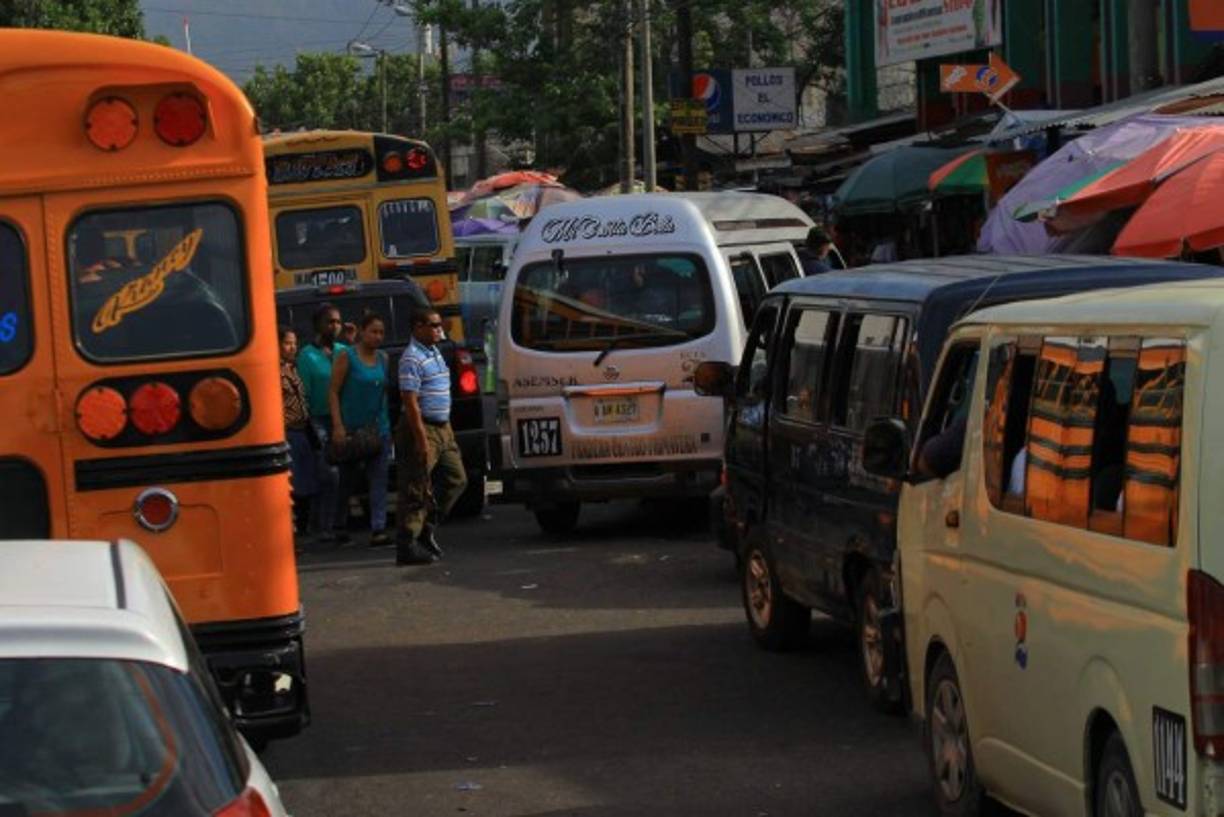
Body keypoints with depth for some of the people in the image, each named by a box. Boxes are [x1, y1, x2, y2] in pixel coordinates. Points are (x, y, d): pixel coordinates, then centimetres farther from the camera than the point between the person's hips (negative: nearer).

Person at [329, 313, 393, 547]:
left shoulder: (383, 358, 9)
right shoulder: (347, 357, -7)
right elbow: (333, 392, -8)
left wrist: (385, 421, 11)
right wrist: (338, 426, -15)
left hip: (378, 428, 4)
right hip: (351, 428, -4)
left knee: (379, 480, -5)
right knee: (347, 480, 8)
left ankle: (378, 530, -9)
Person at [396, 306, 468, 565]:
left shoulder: (434, 352, 15)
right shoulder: (412, 358, -15)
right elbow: (410, 401, -21)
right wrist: (421, 440, -24)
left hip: (442, 428, 10)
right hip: (423, 428, -10)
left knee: (456, 480, 11)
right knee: (417, 490, -6)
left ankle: (428, 529, 20)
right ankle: (407, 545, -2)